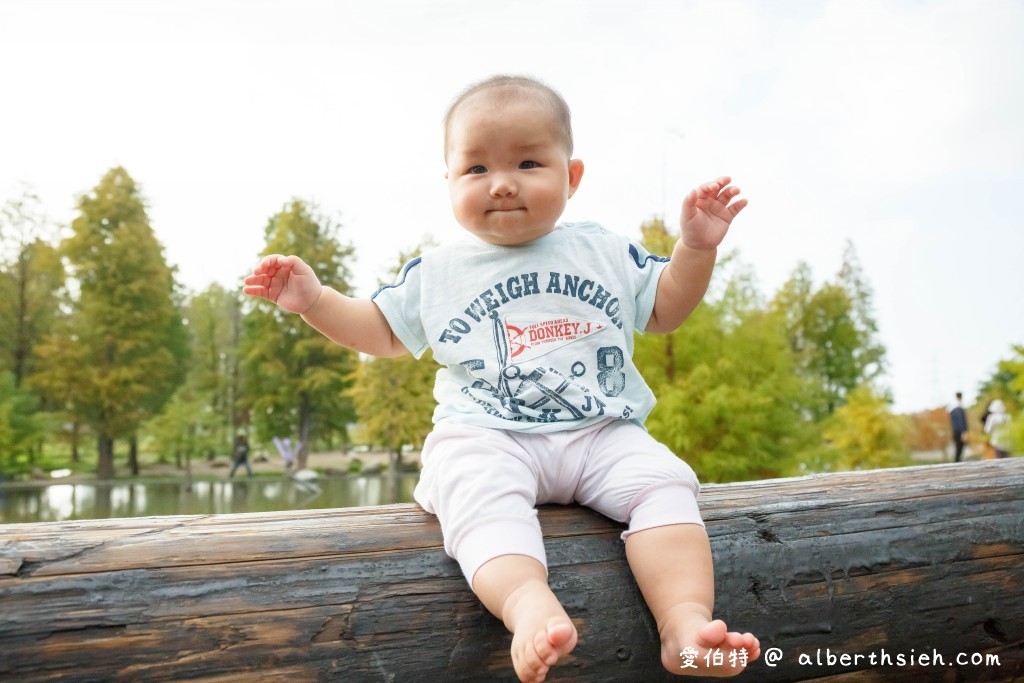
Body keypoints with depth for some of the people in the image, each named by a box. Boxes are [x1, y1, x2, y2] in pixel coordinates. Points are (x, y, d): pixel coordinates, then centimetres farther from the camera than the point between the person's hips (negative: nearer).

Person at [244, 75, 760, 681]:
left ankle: (686, 621, -32)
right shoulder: (435, 274, 13)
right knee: (477, 491, -34)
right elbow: (384, 333, 24)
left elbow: (663, 311, 23)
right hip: (487, 436, -1)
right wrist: (315, 300, 10)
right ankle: (530, 605, -53)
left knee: (663, 481, -24)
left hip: (602, 432, 2)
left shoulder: (607, 253, 14)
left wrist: (697, 249, 8)